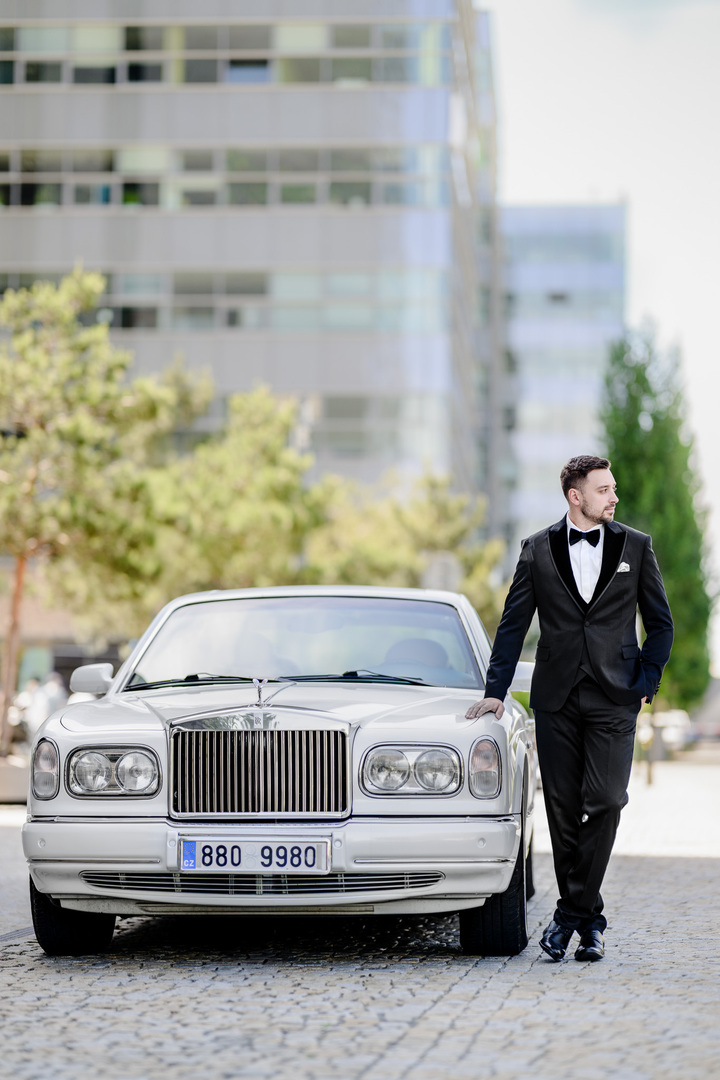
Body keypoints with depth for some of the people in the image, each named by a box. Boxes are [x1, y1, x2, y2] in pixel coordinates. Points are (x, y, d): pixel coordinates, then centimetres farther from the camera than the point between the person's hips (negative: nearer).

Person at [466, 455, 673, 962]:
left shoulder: (636, 547, 6)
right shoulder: (539, 549, 6)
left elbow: (660, 622, 11)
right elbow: (514, 624, 8)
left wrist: (645, 683, 1)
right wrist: (496, 690, 2)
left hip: (614, 698, -1)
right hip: (557, 699, 1)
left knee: (604, 801, -12)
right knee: (563, 808, 2)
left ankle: (572, 913, -3)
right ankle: (588, 918, 15)